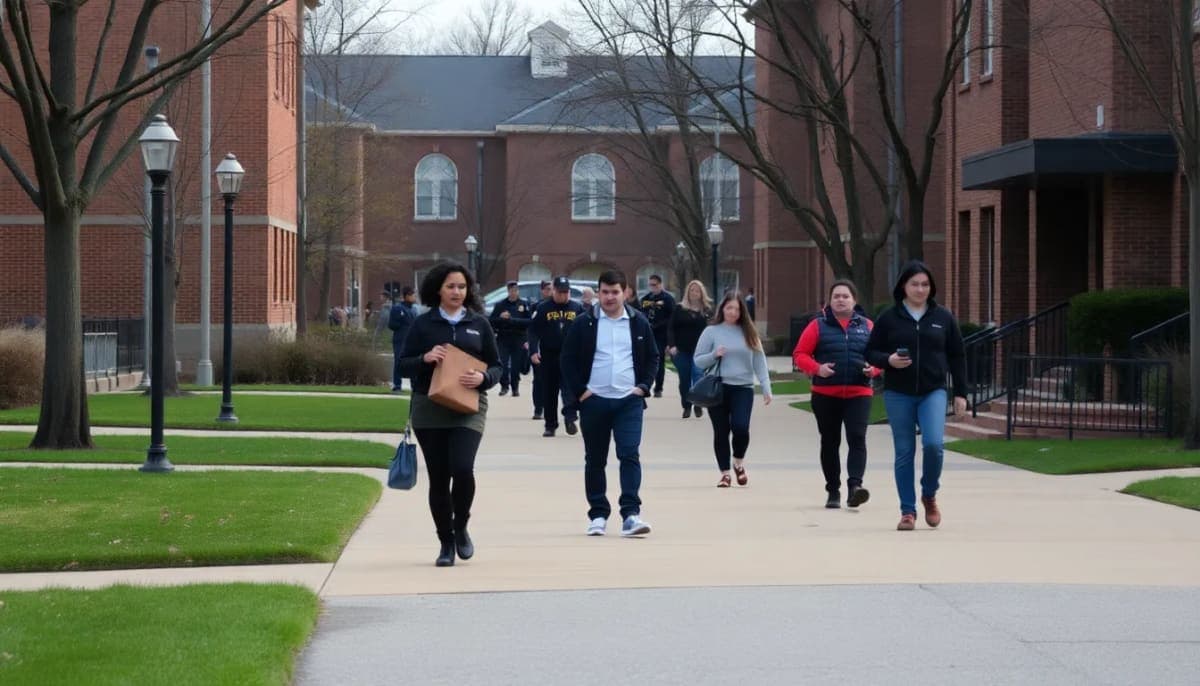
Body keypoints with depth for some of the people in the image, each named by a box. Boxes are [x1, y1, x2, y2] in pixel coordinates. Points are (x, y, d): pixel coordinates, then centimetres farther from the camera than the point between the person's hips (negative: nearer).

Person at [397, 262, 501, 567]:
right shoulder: (424, 324, 6)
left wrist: (483, 378, -10)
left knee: (462, 467, -19)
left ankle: (461, 528, 4)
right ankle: (446, 542, 16)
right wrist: (425, 359, -14)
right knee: (438, 478, 3)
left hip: (468, 407, -1)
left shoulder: (479, 324, 9)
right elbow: (403, 365, 6)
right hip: (429, 409, 1)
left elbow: (496, 367, 11)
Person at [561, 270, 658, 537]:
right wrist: (579, 391, -5)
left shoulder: (639, 322, 5)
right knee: (595, 459, 7)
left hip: (629, 401, 0)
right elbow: (568, 359, 3)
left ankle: (630, 514, -15)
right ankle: (598, 514, 16)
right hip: (594, 401, 0)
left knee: (630, 454, -11)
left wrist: (644, 386, 1)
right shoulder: (584, 323, 0)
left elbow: (653, 357, 13)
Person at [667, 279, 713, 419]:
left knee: (698, 374, -17)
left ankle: (698, 404, -15)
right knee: (684, 379, 7)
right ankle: (686, 407, 17)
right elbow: (671, 328, 2)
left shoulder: (707, 310, 5)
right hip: (682, 350, 1)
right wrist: (672, 345, -11)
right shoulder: (680, 309, 4)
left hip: (700, 350, -1)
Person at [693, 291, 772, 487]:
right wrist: (714, 355, -15)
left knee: (741, 427, -15)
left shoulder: (748, 333, 7)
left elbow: (759, 362, 6)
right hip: (717, 388, 0)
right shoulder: (711, 332, 3)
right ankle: (725, 473, 16)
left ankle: (739, 462, 12)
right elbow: (698, 360, 4)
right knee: (721, 431, 3)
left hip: (743, 388, 0)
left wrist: (766, 388, -1)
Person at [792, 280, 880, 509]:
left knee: (857, 439, -16)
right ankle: (833, 492, 16)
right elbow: (799, 355, 2)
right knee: (830, 443, 8)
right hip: (826, 394, 0)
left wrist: (873, 369, -8)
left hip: (858, 393, 0)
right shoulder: (818, 325, 4)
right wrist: (817, 368, -15)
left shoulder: (866, 326, 9)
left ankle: (855, 485, -24)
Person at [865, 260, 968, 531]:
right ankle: (908, 511, 11)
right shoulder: (889, 317, 2)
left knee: (933, 444, -17)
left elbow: (957, 356, 9)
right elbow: (871, 352, 5)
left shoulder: (943, 317, 5)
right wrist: (888, 360, -16)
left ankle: (929, 496, 9)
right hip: (898, 394, 0)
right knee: (904, 453, 2)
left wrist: (960, 393, 6)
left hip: (933, 392, 0)